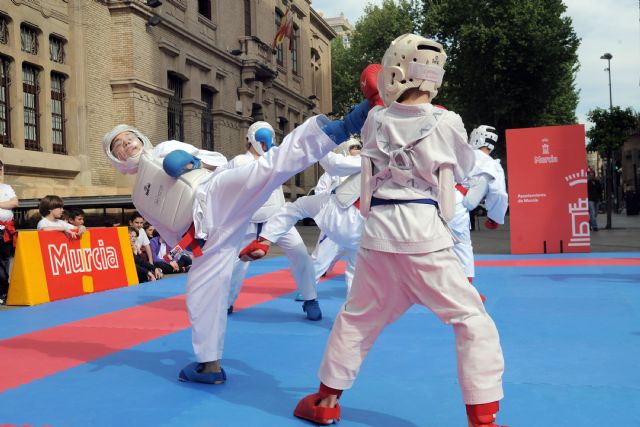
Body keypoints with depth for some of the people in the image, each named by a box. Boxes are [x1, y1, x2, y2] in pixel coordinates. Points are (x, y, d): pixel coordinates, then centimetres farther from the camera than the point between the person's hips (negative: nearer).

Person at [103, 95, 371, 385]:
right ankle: (211, 365, 21)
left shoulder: (166, 149, 22)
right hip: (208, 232, 5)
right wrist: (181, 246, 8)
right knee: (201, 295, 5)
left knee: (273, 164, -31)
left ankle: (341, 127, -46)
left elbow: (218, 160, 17)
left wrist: (197, 163, -4)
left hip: (218, 194, -4)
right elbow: (171, 234, 29)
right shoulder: (139, 197, 30)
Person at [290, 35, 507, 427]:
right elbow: (463, 170, 14)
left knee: (356, 318, 20)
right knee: (473, 322, 3)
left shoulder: (375, 120, 2)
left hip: (379, 233, 4)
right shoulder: (447, 122, -4)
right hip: (425, 235, -4)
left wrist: (379, 100, 30)